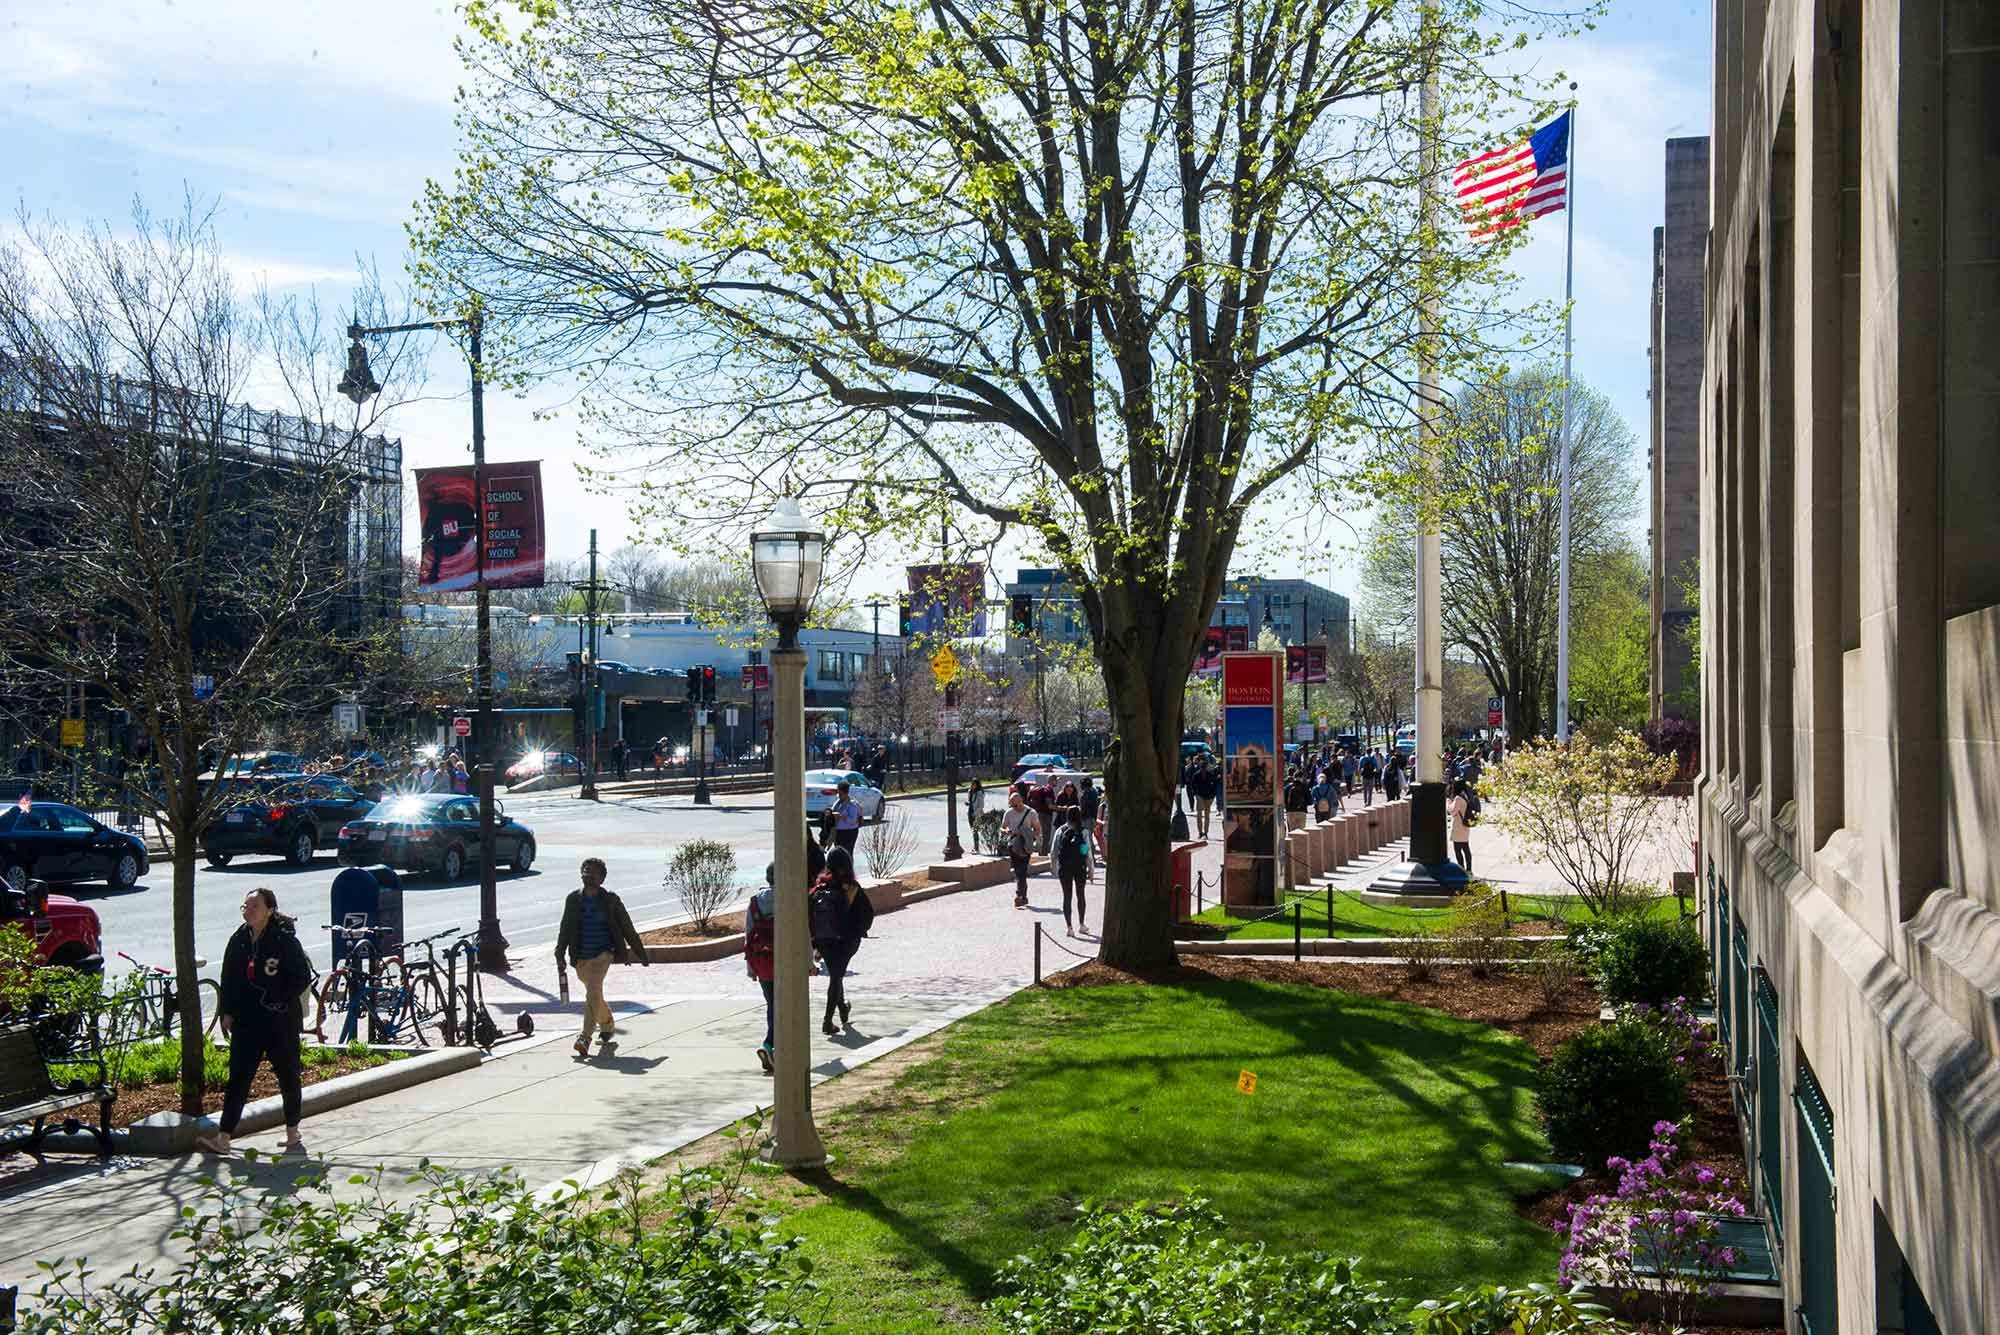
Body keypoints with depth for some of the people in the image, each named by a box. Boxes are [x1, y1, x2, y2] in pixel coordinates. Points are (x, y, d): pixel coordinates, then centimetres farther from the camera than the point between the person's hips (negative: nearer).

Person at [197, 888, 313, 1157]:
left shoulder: (284, 940, -9)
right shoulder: (239, 941, 7)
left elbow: (302, 977, -8)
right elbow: (229, 979, 13)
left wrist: (280, 1002, -14)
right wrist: (226, 1012, 6)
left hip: (280, 1022, -4)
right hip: (246, 1021, 4)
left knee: (288, 1077, 7)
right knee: (238, 1078, -1)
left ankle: (293, 1136, 19)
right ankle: (223, 1139, -3)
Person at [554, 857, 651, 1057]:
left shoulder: (611, 900, -3)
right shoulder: (573, 899, 5)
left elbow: (627, 929, 3)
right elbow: (565, 929, 11)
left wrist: (641, 955, 6)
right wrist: (560, 956, 2)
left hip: (603, 954, -4)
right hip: (581, 957, 5)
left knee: (593, 992, -22)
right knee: (595, 996, 18)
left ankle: (585, 1038, -26)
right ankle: (609, 1029, 42)